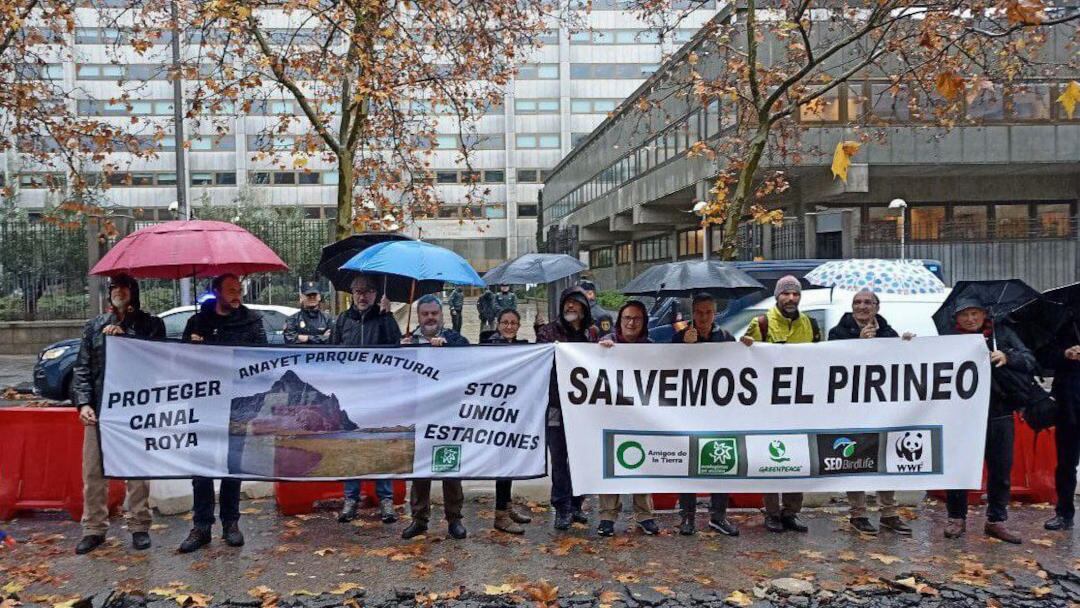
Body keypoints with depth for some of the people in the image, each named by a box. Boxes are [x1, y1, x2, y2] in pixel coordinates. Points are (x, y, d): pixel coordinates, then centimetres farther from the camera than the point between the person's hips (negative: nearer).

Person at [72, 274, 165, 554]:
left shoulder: (150, 324, 5)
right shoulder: (95, 326, 13)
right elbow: (82, 369, 9)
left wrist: (124, 335, -15)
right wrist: (83, 403, -5)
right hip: (99, 409, 3)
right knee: (94, 471, 5)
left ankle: (139, 526, 15)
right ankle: (94, 528, 17)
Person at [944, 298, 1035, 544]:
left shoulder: (1003, 334, 6)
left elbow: (1030, 361, -2)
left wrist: (1007, 357, -21)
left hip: (999, 415, 2)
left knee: (1001, 469, 10)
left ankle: (996, 521, 23)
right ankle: (957, 519, 19)